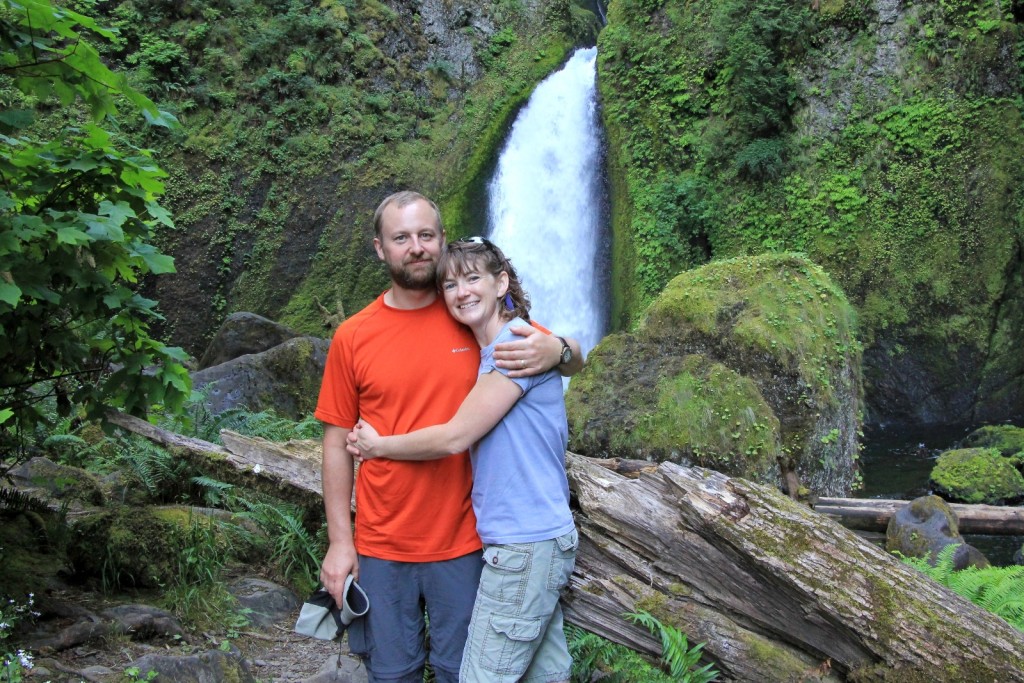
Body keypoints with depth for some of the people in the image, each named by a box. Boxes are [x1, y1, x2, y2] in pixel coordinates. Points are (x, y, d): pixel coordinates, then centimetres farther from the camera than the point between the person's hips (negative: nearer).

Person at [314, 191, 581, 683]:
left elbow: (575, 361, 3)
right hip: (381, 549, 0)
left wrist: (556, 351, -21)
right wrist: (339, 541, -1)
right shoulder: (353, 337, -4)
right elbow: (337, 442, 1)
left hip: (463, 544, 0)